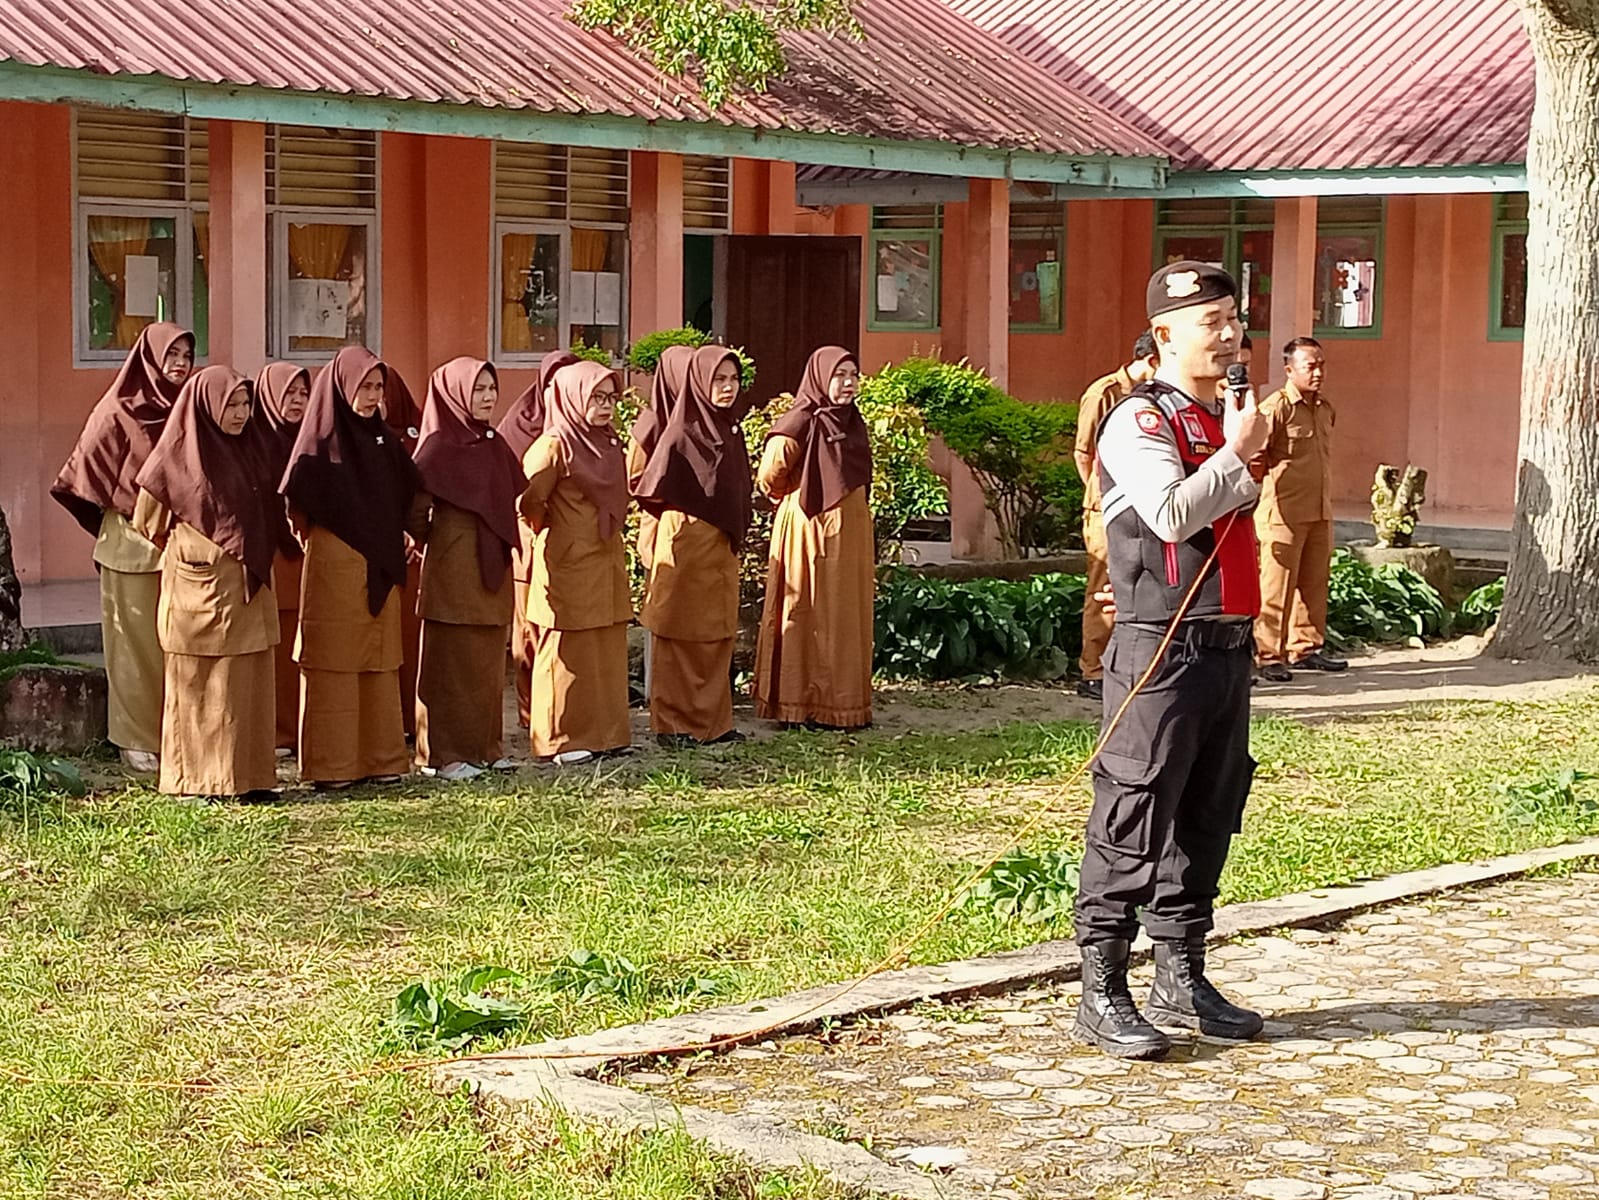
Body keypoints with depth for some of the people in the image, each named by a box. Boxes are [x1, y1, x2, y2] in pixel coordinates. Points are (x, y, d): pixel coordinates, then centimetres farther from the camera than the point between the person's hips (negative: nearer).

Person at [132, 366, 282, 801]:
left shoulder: (246, 453, 12)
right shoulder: (177, 455, -7)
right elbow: (148, 522, 1)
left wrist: (258, 559, 11)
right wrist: (186, 548, 8)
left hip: (249, 587, 6)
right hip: (200, 588, -6)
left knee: (249, 685, 6)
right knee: (201, 687, -1)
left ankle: (248, 776, 11)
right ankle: (199, 779, 5)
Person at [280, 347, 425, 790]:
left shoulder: (384, 440, 12)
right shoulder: (321, 442, -7)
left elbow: (407, 499, 17)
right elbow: (297, 506, -10)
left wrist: (410, 535, 4)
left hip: (380, 569, 6)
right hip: (335, 566, -6)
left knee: (380, 665, 9)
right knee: (335, 663, -3)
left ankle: (381, 758, 15)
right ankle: (330, 765, 2)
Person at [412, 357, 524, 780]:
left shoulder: (494, 444, 11)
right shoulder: (438, 446, -10)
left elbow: (513, 496, 19)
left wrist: (506, 544, 15)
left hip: (492, 566, 7)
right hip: (453, 566, -7)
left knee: (489, 661, 10)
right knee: (453, 661, -3)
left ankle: (486, 746, 17)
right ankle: (445, 753, 2)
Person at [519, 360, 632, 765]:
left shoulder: (609, 445, 11)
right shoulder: (555, 446, -14)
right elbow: (527, 499, -15)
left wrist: (610, 530, 14)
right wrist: (550, 530, -1)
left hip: (606, 562, 8)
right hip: (567, 565, -8)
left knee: (608, 651, 10)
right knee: (569, 652, -2)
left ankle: (604, 731, 17)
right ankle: (560, 739, 5)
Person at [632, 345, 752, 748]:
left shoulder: (731, 429, 8)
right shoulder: (682, 432, -14)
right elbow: (649, 487, -13)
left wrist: (736, 536, 13)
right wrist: (675, 518, -1)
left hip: (722, 548, 7)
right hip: (685, 544, -7)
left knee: (718, 637, 10)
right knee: (682, 636, -1)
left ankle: (713, 721, 17)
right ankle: (674, 724, 5)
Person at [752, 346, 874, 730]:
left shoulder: (853, 424, 12)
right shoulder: (801, 424, -12)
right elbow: (770, 477, -11)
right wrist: (801, 497, 7)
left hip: (851, 533, 7)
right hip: (811, 530, -7)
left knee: (848, 621, 9)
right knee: (812, 618, -3)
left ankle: (846, 705, 16)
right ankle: (805, 705, 2)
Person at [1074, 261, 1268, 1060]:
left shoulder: (1222, 422, 17)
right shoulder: (1139, 421, -9)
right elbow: (1171, 514, -24)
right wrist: (1236, 453, -13)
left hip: (1226, 645, 9)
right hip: (1161, 649, -9)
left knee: (1207, 819, 12)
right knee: (1134, 819, -6)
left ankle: (1182, 980, 21)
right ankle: (1101, 995, 0)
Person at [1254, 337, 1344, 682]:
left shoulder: (1325, 410, 15)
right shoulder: (1275, 408, -10)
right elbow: (1254, 459, -13)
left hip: (1320, 514, 8)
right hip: (1283, 514, -8)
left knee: (1314, 584, 12)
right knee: (1276, 587, -5)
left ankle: (1306, 647, 22)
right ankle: (1269, 656, 1)